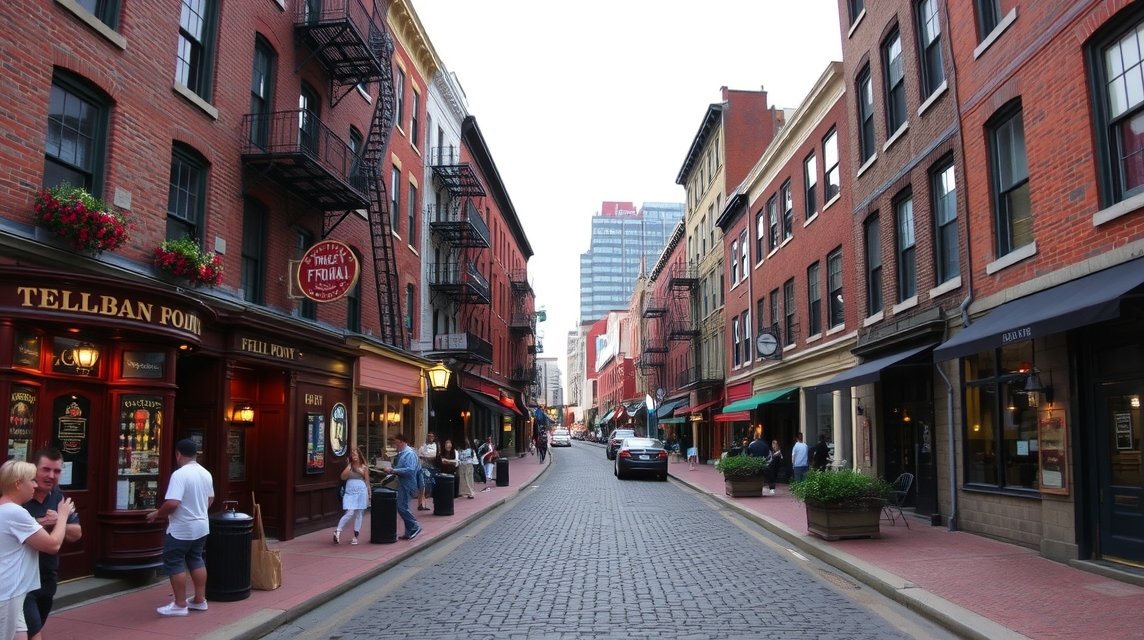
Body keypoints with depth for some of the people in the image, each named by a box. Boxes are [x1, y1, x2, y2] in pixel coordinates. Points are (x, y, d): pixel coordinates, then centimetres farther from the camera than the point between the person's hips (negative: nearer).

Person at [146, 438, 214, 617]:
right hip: (201, 526, 8)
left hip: (181, 529, -8)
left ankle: (180, 605, 6)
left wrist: (157, 514, -11)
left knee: (174, 563, 3)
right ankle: (200, 600, 21)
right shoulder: (206, 474, 5)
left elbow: (172, 503, -28)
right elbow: (210, 499, 16)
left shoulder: (179, 474, -21)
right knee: (196, 560, 16)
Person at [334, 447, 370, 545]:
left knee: (358, 514, 4)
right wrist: (349, 465, -7)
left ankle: (355, 537, 9)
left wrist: (369, 494, 10)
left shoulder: (364, 467, 6)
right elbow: (343, 477, -6)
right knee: (350, 513, -15)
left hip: (361, 492, 1)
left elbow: (367, 481, 10)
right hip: (350, 492, -1)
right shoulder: (348, 466, 7)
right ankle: (337, 531, -4)